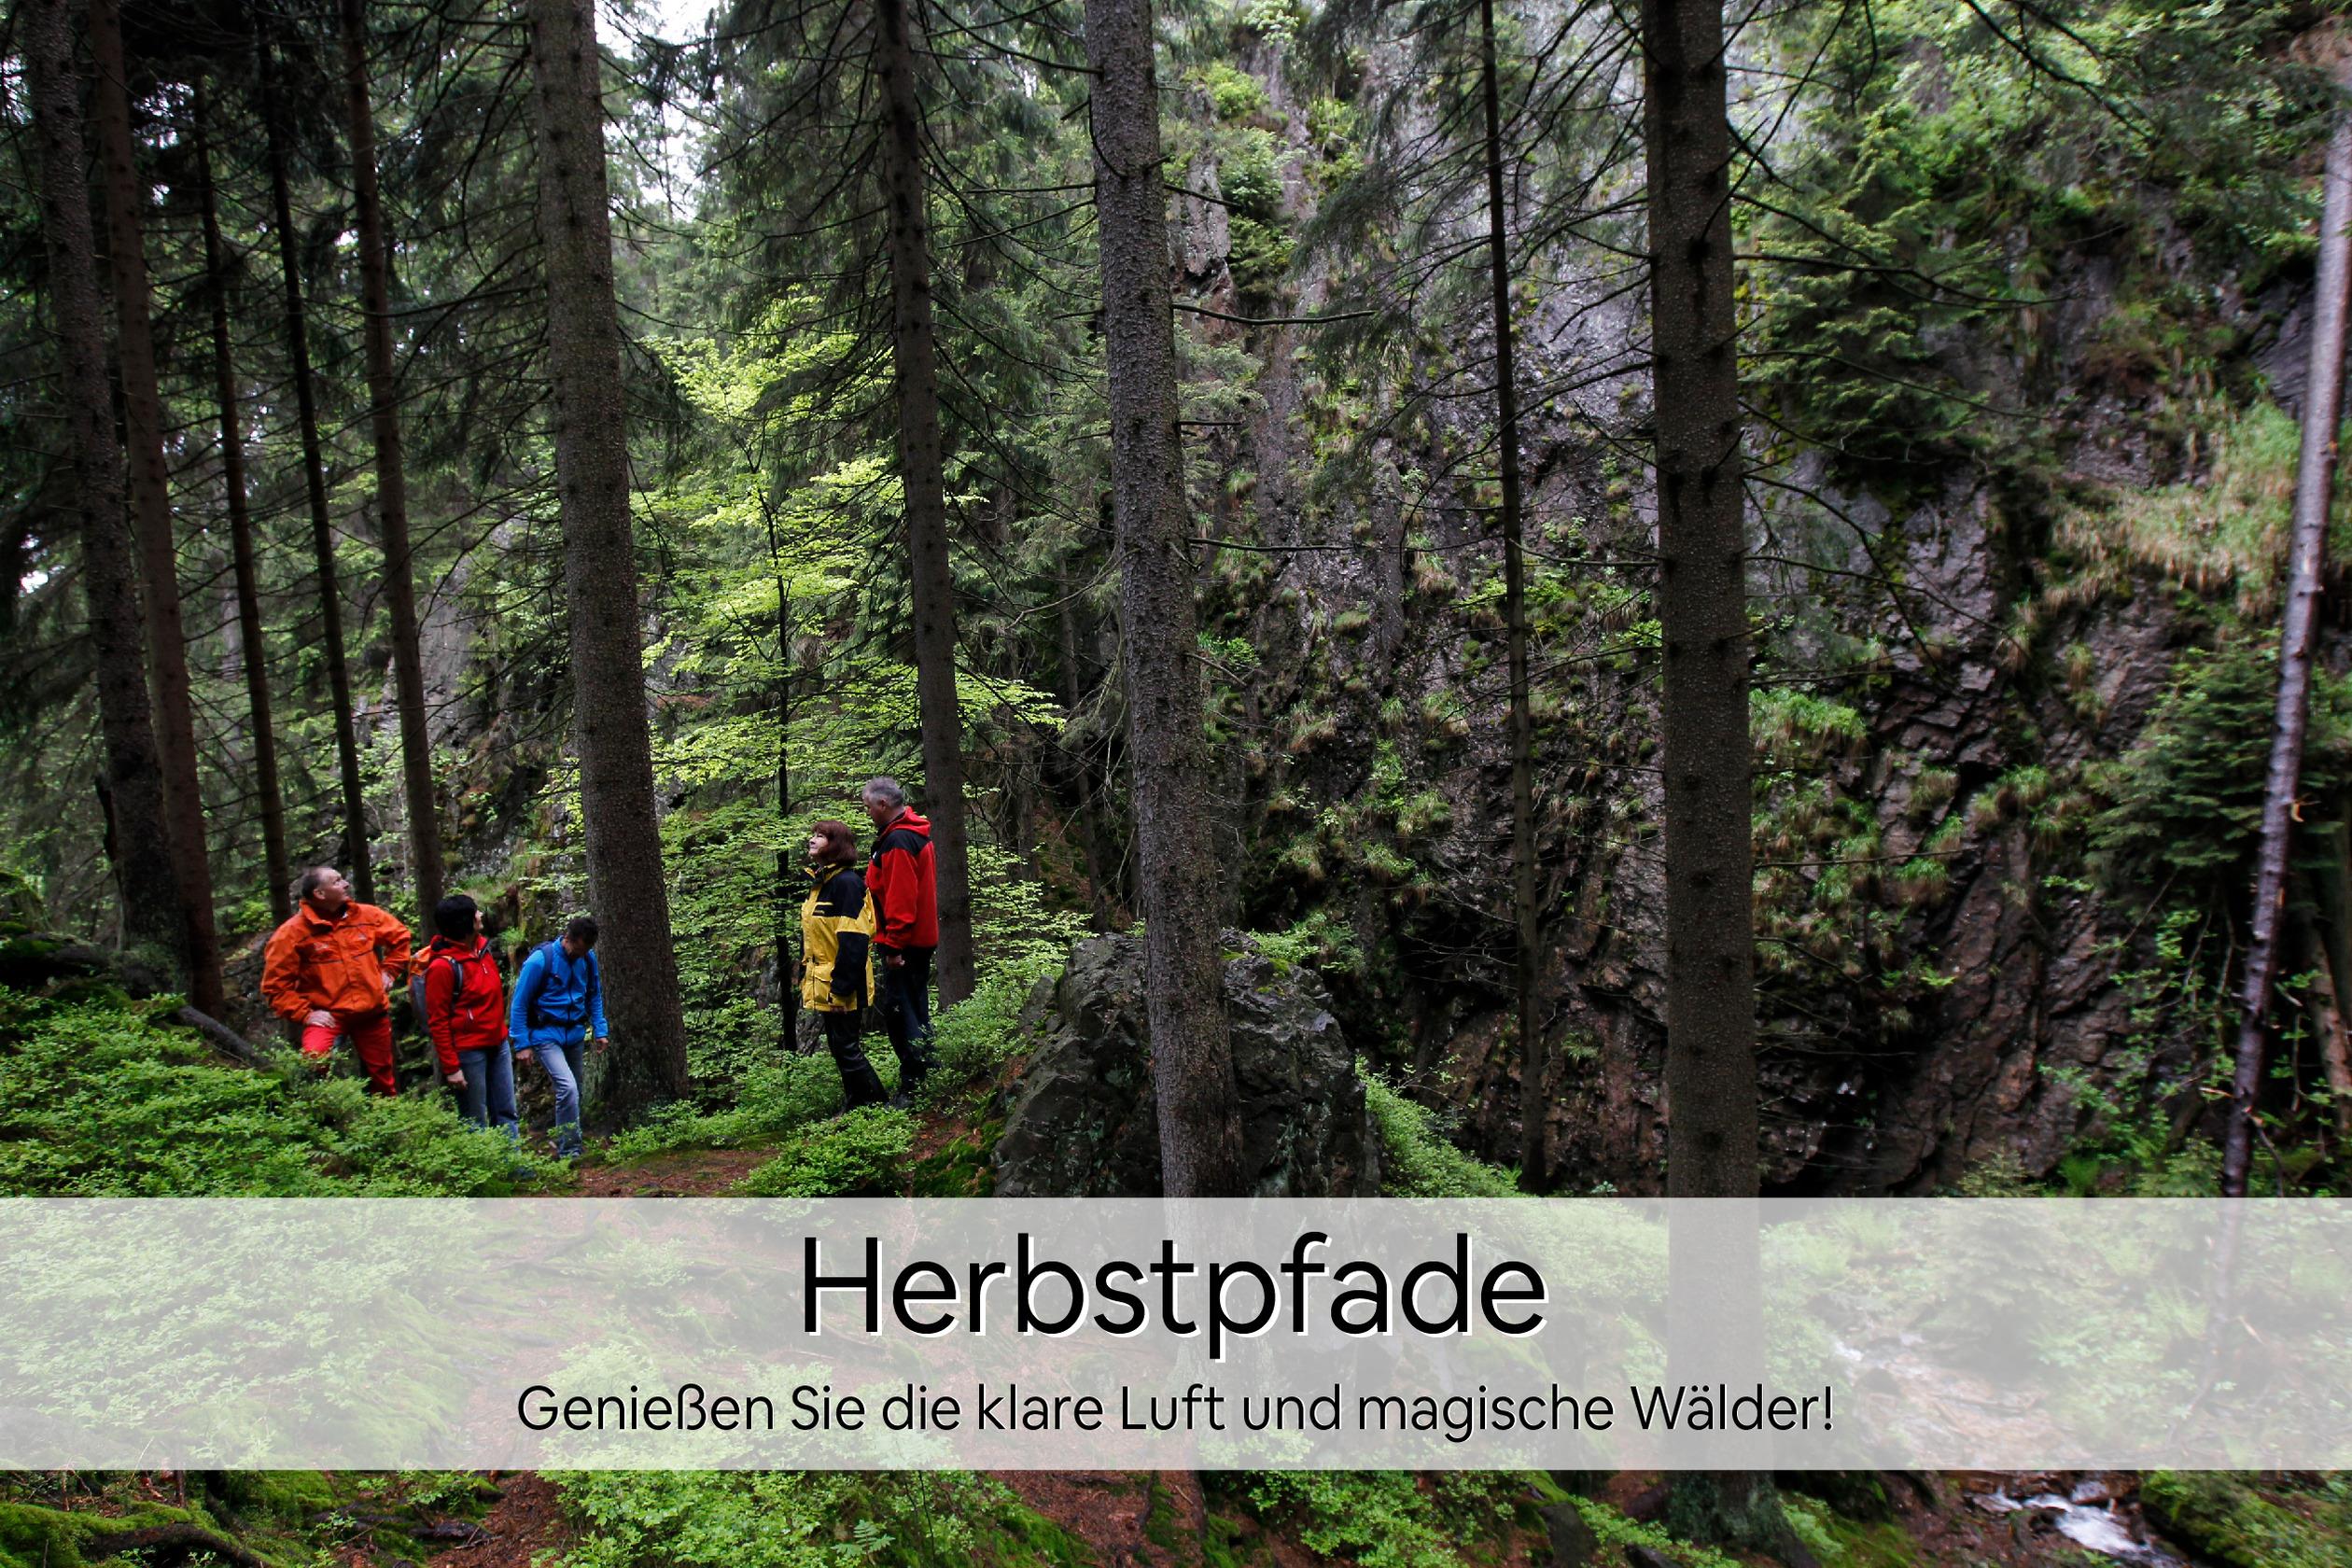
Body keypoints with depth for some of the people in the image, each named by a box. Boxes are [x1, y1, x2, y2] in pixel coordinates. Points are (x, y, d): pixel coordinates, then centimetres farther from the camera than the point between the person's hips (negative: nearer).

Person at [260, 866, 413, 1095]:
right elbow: (275, 985, -10)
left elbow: (400, 936, 16)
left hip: (373, 1011, 4)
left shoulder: (367, 915, -2)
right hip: (327, 1014, -3)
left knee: (383, 1075, 14)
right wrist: (304, 1014, -16)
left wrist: (390, 972, 8)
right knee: (314, 1064, -30)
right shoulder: (292, 932, -13)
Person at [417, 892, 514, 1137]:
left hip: (497, 1044, 7)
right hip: (468, 1051, -7)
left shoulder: (482, 947, 5)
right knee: (476, 1122, 3)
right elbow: (437, 1022, -14)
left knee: (506, 1114, 11)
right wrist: (451, 1068, -15)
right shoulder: (442, 965, -16)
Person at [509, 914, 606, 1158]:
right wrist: (522, 1044, -11)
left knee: (574, 1092, 12)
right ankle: (568, 1151, -8)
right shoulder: (540, 960, -17)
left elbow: (595, 996, 14)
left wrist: (599, 1030, 8)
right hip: (546, 1035, -6)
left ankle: (566, 1145, 29)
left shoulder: (588, 958, 0)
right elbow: (519, 1004, -10)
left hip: (575, 1034, 6)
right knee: (568, 1088, -18)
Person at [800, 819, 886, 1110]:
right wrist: (805, 979, 17)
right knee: (840, 1048, 14)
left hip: (842, 987, -9)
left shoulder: (846, 882, -17)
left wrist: (841, 988, -23)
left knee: (845, 1048, -4)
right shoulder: (820, 883, 13)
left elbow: (853, 942, -22)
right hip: (824, 986, 10)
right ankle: (855, 1108, 23)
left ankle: (878, 1105, 7)